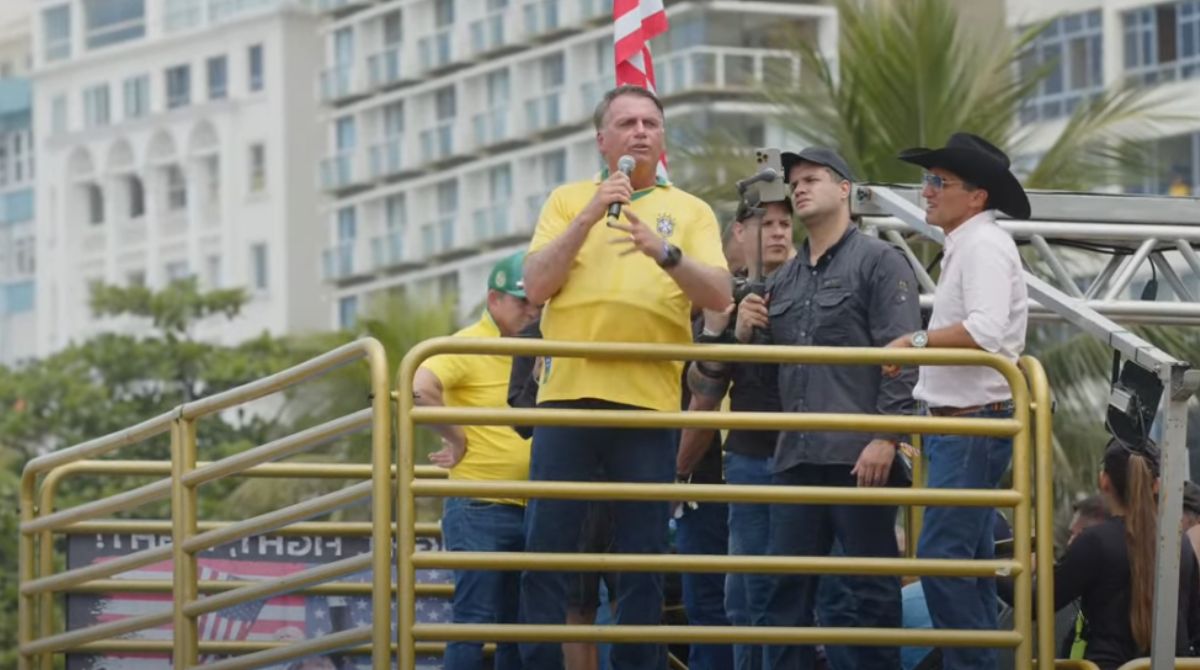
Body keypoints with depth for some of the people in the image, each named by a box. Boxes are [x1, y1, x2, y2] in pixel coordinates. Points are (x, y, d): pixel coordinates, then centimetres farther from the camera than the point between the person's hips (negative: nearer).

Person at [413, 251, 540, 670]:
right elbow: (419, 389, -29)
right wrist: (456, 439, -19)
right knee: (475, 619, -8)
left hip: (529, 510, 7)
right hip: (479, 509, -7)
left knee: (518, 623, 12)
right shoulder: (467, 347, -11)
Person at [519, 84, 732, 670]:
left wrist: (665, 252, -18)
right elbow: (536, 285, 0)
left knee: (643, 555, 1)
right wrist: (589, 218, -10)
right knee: (547, 546, -3)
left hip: (649, 400, 0)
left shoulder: (689, 212, 12)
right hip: (568, 398, 0)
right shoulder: (568, 201, 13)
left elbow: (718, 296, -1)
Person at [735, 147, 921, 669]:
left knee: (871, 588, -3)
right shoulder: (785, 280, 22)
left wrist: (885, 437, -17)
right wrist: (744, 334, 6)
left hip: (858, 456, -7)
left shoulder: (879, 262, 0)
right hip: (796, 458, 7)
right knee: (786, 588, 4)